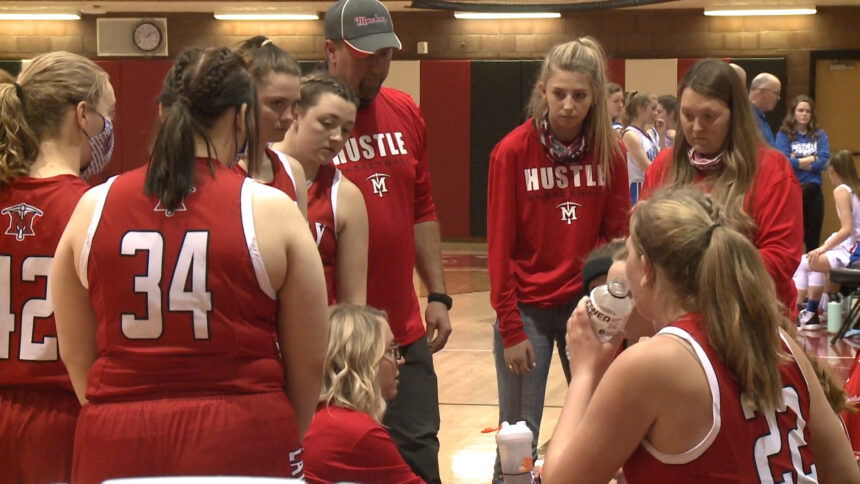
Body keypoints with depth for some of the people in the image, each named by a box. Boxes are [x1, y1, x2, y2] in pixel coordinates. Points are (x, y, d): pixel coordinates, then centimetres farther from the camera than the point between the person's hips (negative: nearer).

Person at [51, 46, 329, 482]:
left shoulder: (93, 207, 2)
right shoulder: (271, 212, -5)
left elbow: (75, 353, 7)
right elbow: (308, 362, -1)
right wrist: (286, 439, 16)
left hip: (117, 445, 2)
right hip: (243, 441, -2)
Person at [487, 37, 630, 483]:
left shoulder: (610, 152, -1)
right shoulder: (512, 152, -9)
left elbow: (618, 234, 5)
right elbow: (500, 246, -8)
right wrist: (510, 329, -10)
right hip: (528, 306, -3)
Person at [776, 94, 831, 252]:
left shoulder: (820, 136, 6)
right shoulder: (783, 135, -1)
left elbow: (824, 162, -6)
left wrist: (797, 162, -9)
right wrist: (812, 158, -7)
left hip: (813, 191, 3)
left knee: (813, 239, 8)